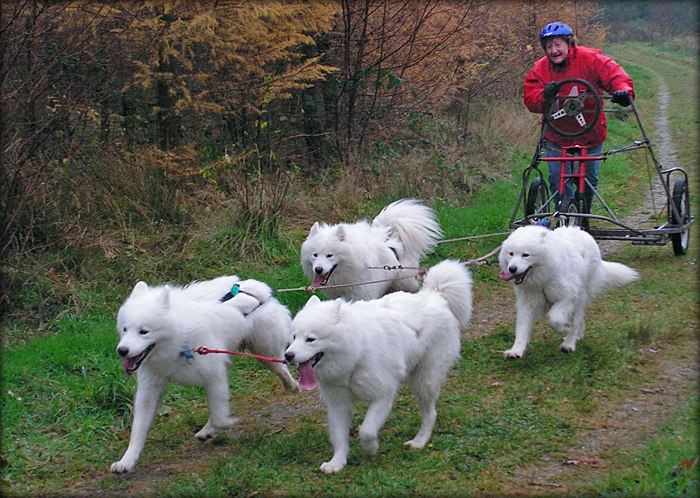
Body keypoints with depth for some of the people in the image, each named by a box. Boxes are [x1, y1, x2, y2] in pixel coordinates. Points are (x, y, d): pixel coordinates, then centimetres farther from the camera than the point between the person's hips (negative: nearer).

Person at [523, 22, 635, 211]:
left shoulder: (591, 59, -12)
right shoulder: (539, 69, -6)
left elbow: (614, 75, -18)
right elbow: (529, 99, -10)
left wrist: (623, 90, -40)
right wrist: (545, 95, -33)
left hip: (590, 134, 0)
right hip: (556, 136, 1)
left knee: (589, 179, 10)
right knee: (558, 180, -7)